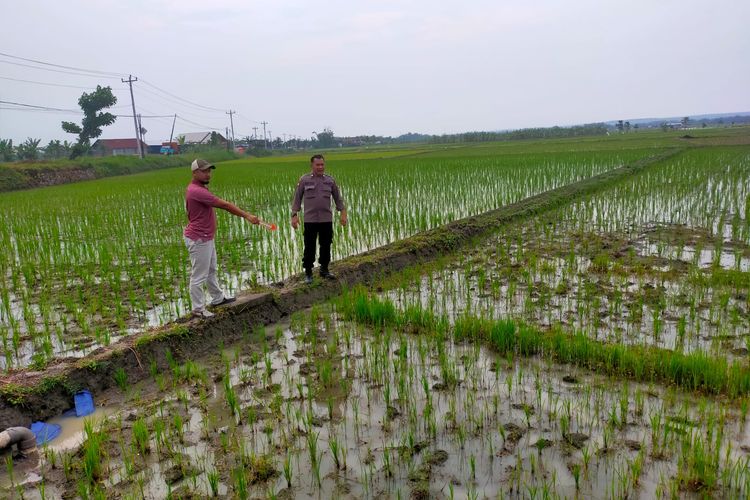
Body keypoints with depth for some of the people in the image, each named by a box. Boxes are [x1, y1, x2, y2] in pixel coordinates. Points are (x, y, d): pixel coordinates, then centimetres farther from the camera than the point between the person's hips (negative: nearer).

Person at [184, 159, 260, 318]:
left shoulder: (200, 188, 9)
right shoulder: (197, 191, -25)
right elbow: (224, 205, -27)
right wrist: (247, 216, -25)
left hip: (206, 238, 11)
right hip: (199, 240, -11)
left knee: (211, 270, 23)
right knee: (199, 275, 1)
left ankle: (218, 298, 38)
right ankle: (198, 309, 14)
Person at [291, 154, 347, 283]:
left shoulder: (330, 180, 8)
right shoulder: (304, 180, 2)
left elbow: (338, 198, 13)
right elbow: (297, 198, 4)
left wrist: (343, 213, 6)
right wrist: (294, 215, -3)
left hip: (327, 219, 3)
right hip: (310, 219, -2)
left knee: (326, 246, 9)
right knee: (309, 247, 1)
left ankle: (324, 269, 25)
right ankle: (308, 272, 12)